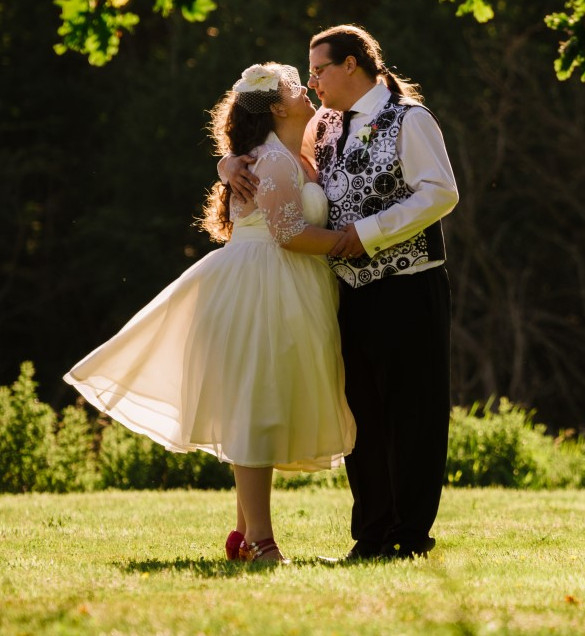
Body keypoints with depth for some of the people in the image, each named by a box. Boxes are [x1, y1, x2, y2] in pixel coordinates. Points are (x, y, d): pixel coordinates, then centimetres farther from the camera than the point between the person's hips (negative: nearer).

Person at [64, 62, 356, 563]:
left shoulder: (293, 160, 21)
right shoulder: (275, 160, -12)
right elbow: (290, 232, -20)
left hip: (283, 294, 11)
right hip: (264, 292, -11)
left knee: (258, 412, 12)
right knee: (259, 409, -12)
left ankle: (247, 534, 18)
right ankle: (258, 540, -16)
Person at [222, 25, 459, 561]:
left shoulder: (408, 119, -7)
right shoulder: (326, 126, 14)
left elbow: (441, 194, -16)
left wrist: (366, 232, -17)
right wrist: (233, 163, 2)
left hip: (408, 291, -7)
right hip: (351, 291, 7)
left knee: (411, 414, -3)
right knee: (362, 415, 10)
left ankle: (411, 536, 2)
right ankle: (372, 533, 16)